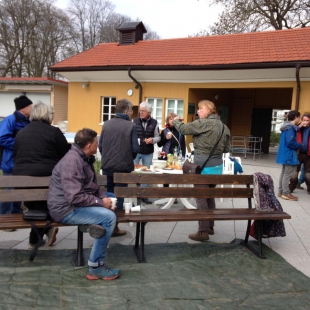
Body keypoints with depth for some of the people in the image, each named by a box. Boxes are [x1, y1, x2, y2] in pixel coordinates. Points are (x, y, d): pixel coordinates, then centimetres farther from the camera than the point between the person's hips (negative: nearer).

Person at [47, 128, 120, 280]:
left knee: (112, 197, 19)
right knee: (109, 217, -24)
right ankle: (95, 267, -15)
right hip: (66, 209, -10)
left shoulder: (84, 158, 8)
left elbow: (92, 186, 15)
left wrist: (105, 197, -4)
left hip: (76, 202, 10)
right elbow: (75, 197, -31)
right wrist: (101, 202, -20)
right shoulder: (72, 161, -23)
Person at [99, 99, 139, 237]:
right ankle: (114, 227, 10)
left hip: (107, 166, 4)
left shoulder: (106, 124, 4)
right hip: (123, 167, -4)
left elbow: (100, 145, 5)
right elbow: (135, 148, -9)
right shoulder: (130, 126, -7)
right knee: (119, 196, 5)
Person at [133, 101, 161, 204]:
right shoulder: (134, 121, -5)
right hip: (136, 152, -2)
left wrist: (152, 140, -15)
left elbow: (158, 137, 5)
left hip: (148, 153, 2)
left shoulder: (154, 123, -1)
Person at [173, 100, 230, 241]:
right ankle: (210, 227, 26)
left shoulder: (203, 123, -13)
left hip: (203, 166, -8)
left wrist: (176, 120, 10)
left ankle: (203, 231, 1)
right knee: (210, 196, 17)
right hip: (217, 165, 8)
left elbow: (183, 128, -9)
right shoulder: (224, 127, 10)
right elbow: (227, 149, 14)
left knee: (201, 197, -3)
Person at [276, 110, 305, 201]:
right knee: (287, 174, -2)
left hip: (285, 154, 10)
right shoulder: (290, 128, -19)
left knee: (284, 173, 15)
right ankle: (286, 194, 6)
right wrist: (300, 145, -9)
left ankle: (281, 192, 22)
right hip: (289, 154, -10)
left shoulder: (288, 127, 12)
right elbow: (290, 142, -26)